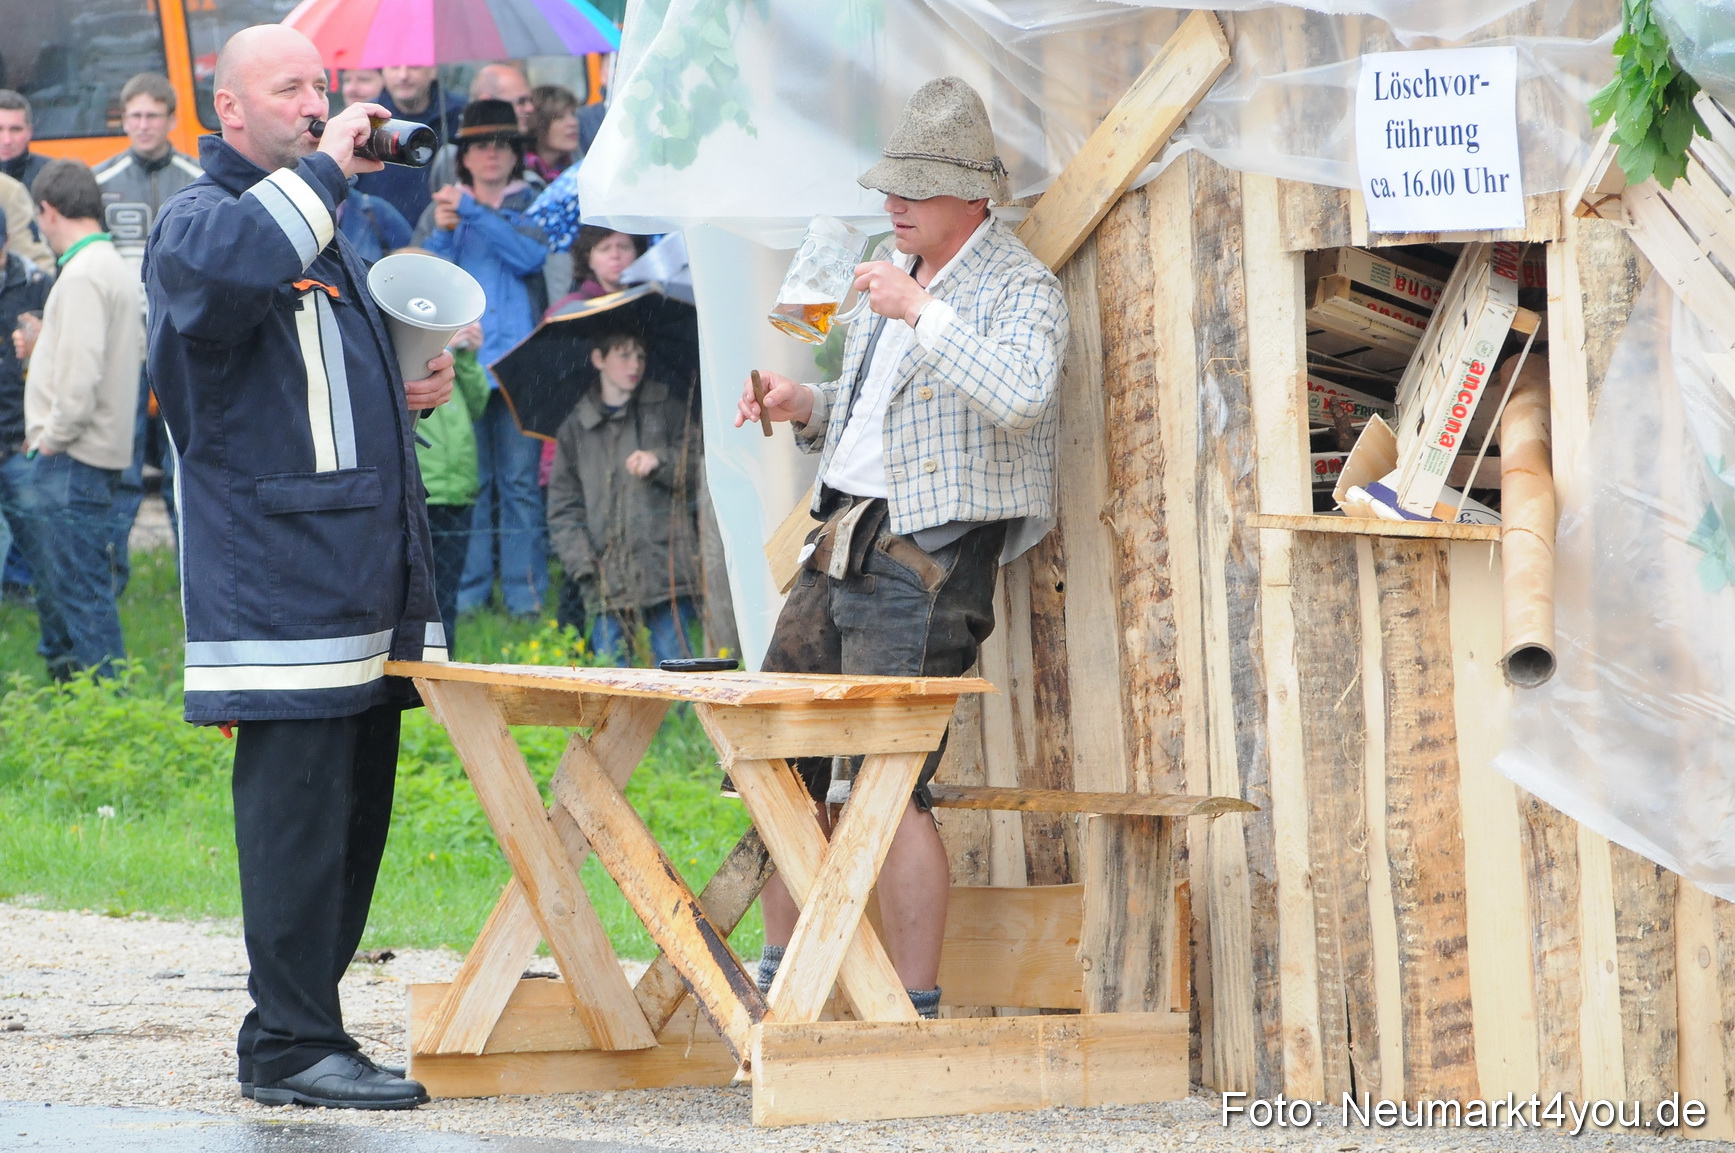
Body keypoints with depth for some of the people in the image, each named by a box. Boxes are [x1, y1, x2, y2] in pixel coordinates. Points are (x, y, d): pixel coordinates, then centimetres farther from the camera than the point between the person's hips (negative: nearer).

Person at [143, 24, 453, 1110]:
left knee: (355, 812, 10)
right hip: (281, 575, -9)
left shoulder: (329, 230, 23)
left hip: (365, 568, 9)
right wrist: (323, 169, -22)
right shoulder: (202, 217, -6)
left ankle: (304, 1027, 16)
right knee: (296, 808, -10)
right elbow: (226, 267, -33)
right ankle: (292, 1047, -8)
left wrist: (420, 385, 15)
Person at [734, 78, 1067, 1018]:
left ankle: (915, 1007, -11)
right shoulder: (892, 270, 18)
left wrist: (921, 312, -27)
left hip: (928, 561, -9)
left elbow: (1019, 399, -30)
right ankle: (783, 980, 21)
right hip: (843, 544, 9)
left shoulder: (1021, 290, -9)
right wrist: (806, 408, 9)